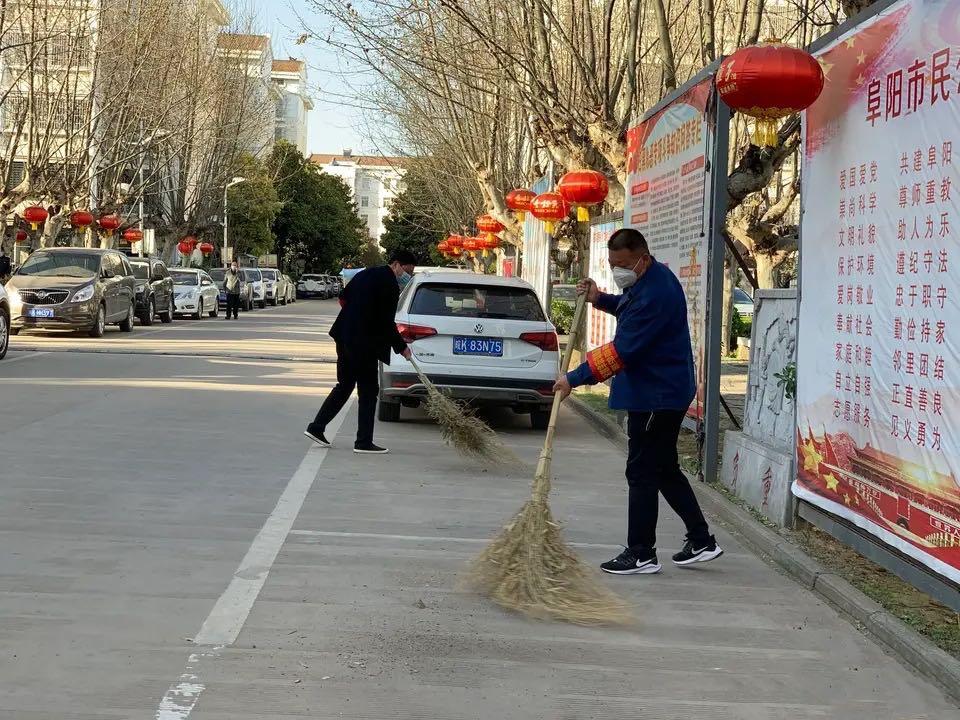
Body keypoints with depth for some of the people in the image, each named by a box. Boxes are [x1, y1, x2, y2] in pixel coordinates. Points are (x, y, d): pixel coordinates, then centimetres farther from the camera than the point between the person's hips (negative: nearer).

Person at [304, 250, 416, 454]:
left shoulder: (365, 274, 13)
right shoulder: (390, 285, -13)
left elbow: (343, 298, 21)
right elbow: (387, 323, -15)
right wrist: (401, 347, -4)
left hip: (345, 337, 9)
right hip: (364, 343, -9)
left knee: (344, 385, 17)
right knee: (368, 391, 0)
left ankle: (316, 427, 15)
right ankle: (363, 442, 3)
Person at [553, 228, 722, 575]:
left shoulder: (655, 293, -25)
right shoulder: (649, 279, 8)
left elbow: (622, 351, -26)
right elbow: (633, 309, 31)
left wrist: (576, 378, -22)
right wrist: (601, 299, 12)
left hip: (657, 396, -11)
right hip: (665, 391, 11)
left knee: (642, 473, -3)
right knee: (665, 469, 17)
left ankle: (641, 555, 4)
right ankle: (701, 542, 23)